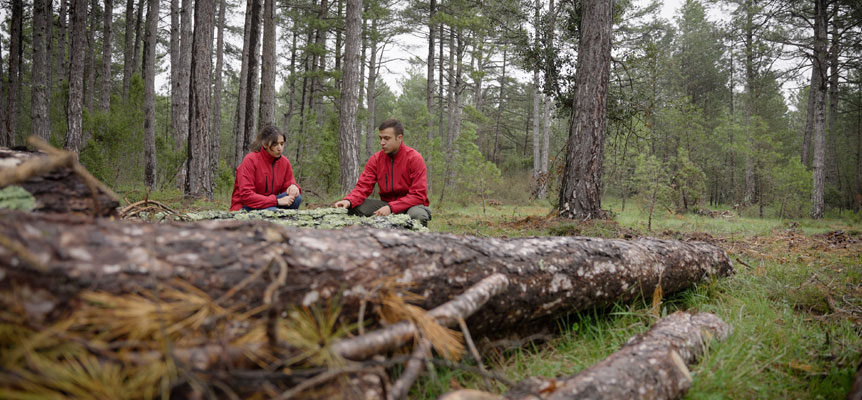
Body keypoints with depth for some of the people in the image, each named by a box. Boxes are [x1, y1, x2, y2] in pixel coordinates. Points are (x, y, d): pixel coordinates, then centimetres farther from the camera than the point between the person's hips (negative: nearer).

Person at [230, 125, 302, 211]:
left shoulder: (284, 162, 0)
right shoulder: (250, 160, -15)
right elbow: (246, 195, -21)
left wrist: (293, 187, -17)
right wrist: (277, 201, -28)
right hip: (246, 207, -6)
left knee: (297, 197, -20)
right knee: (273, 211, -36)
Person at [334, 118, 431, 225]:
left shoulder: (415, 158, -13)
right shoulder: (376, 159, 0)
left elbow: (419, 195, -17)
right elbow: (363, 187, -4)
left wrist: (391, 207, -27)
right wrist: (349, 201, -26)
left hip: (411, 205, -4)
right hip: (386, 204, 4)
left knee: (417, 215, -39)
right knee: (354, 207, -17)